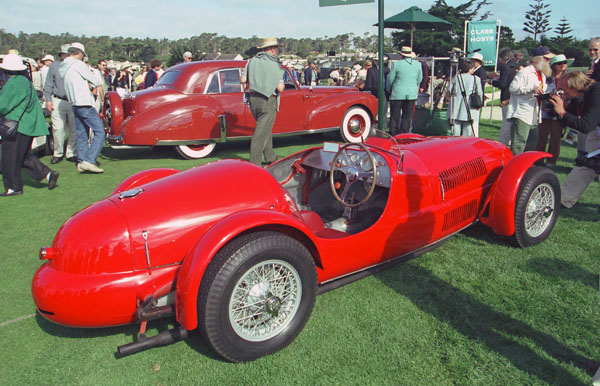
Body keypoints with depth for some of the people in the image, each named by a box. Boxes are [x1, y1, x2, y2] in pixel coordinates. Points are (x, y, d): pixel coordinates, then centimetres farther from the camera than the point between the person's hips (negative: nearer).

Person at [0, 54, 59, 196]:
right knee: (25, 156, 17)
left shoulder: (14, 84, -17)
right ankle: (48, 174, 10)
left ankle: (13, 187, 8)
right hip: (27, 125, 10)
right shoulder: (25, 81, 13)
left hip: (17, 127, -10)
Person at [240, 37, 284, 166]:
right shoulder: (275, 65, -7)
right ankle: (254, 163, -3)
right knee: (261, 133, -3)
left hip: (253, 99, 6)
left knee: (265, 128, 21)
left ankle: (270, 157, 30)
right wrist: (282, 84, 11)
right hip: (268, 101, -6)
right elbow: (280, 88, -11)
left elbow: (242, 80, 1)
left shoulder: (251, 61, 5)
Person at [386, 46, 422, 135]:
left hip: (398, 93, -3)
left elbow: (390, 78, -1)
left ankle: (394, 134, 4)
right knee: (407, 116, 8)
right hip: (412, 94, 3)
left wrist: (389, 89, 16)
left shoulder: (397, 64, -8)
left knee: (395, 115, 4)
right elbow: (419, 79, 11)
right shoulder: (418, 64, 3)